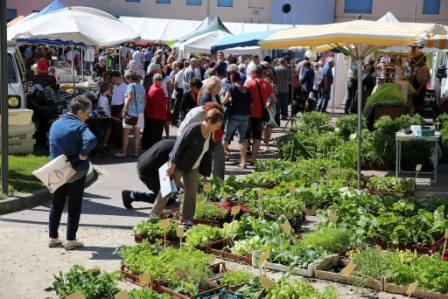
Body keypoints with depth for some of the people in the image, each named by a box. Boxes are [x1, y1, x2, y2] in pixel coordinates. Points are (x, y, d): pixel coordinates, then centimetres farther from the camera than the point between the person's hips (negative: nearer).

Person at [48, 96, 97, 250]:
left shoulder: (55, 125, 6)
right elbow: (91, 140, -35)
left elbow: (53, 146, 12)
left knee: (56, 205, 16)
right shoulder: (79, 126, -16)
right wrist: (83, 154, -22)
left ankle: (53, 238, 22)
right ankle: (71, 240, 10)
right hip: (76, 173, -6)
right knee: (74, 207, 5)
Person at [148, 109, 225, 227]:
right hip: (179, 164, -7)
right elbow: (179, 145, -23)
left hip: (193, 168, 7)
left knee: (191, 192, 5)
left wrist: (205, 172, 9)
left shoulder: (211, 134, -1)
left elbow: (208, 154, 8)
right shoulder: (193, 129, -25)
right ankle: (154, 215, 11)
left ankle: (187, 219, 14)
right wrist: (173, 164, -21)